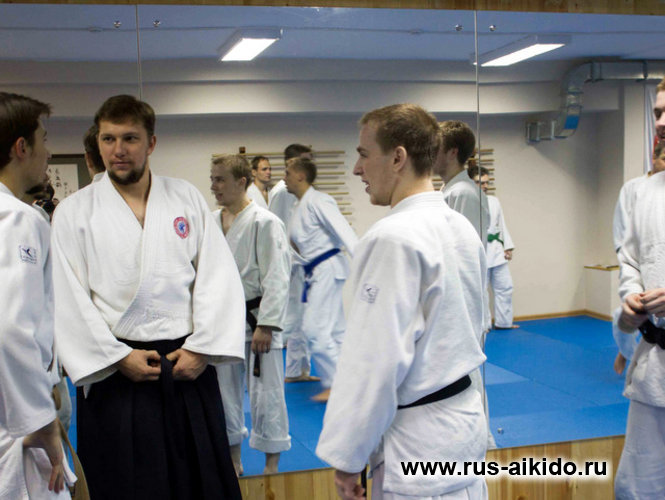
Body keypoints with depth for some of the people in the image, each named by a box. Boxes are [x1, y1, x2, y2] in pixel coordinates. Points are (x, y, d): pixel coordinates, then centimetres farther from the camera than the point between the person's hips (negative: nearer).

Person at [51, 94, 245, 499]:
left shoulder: (187, 198, 5)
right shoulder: (75, 212, 0)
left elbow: (219, 277, 1)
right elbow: (68, 299, -4)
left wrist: (202, 348, -7)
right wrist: (118, 357, -10)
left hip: (189, 365, 2)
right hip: (115, 372, -1)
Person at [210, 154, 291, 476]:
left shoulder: (265, 223, -14)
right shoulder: (210, 222, 5)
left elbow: (276, 279, -16)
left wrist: (265, 326, -19)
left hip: (256, 319, -6)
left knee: (265, 393, 1)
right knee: (225, 391, 15)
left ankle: (271, 466, 18)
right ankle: (233, 461, 33)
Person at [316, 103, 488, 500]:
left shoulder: (393, 238, -21)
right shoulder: (462, 227, 6)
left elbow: (376, 360, -22)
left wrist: (348, 455, -13)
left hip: (419, 437, -9)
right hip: (465, 416, 9)